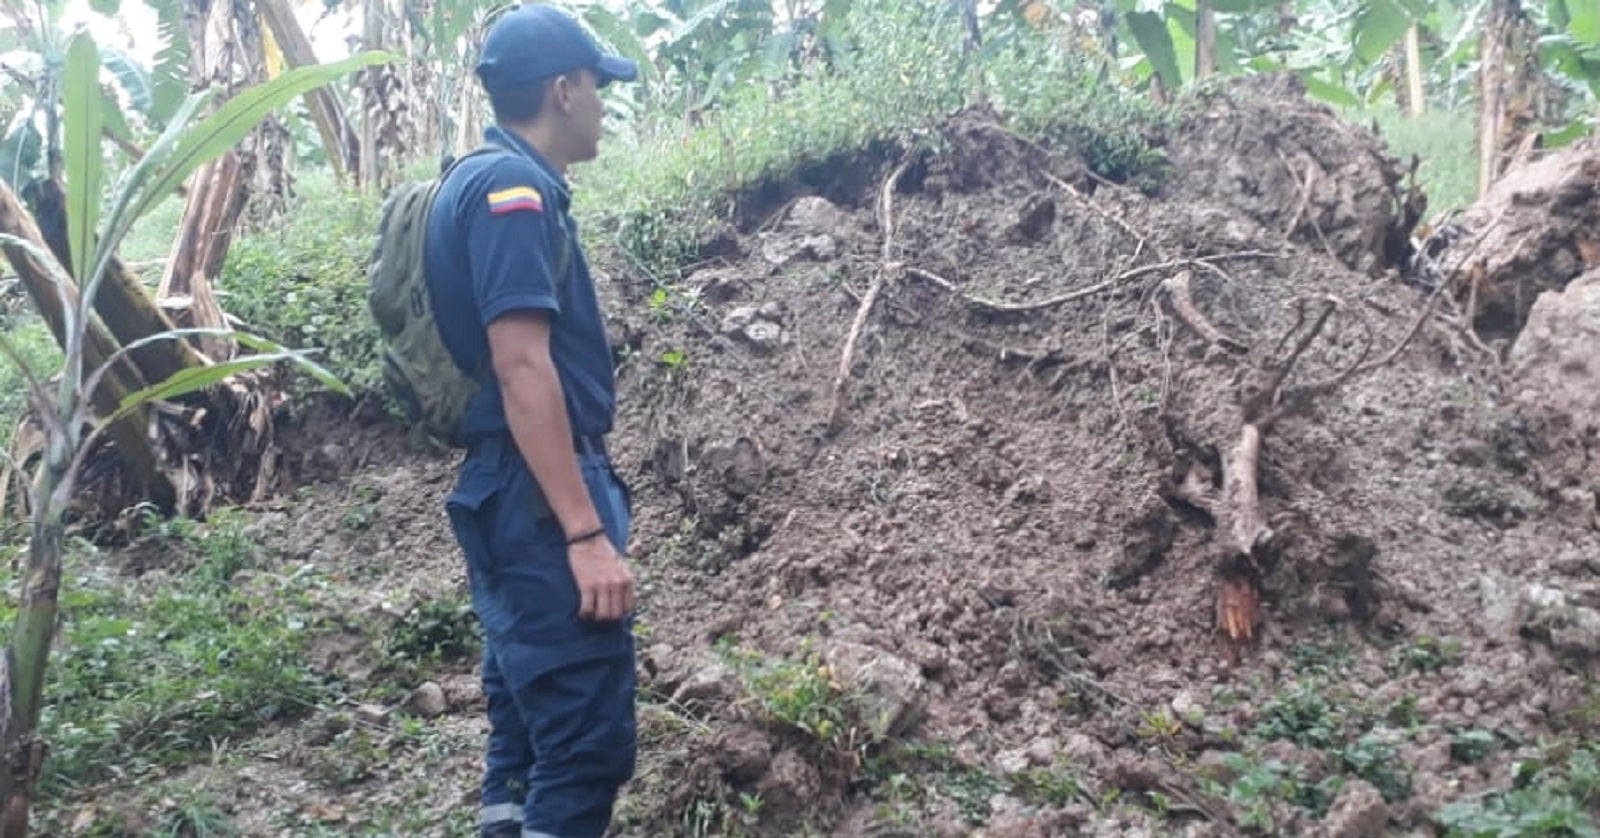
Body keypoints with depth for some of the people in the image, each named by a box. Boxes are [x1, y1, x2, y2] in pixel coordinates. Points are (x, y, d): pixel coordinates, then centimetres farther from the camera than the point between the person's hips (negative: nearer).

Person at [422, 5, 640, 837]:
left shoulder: (490, 183, 17)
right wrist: (586, 533, -25)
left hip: (512, 491, 11)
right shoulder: (514, 189, -13)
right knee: (587, 736, -7)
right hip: (540, 496, -11)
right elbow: (522, 368, -22)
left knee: (529, 722, 15)